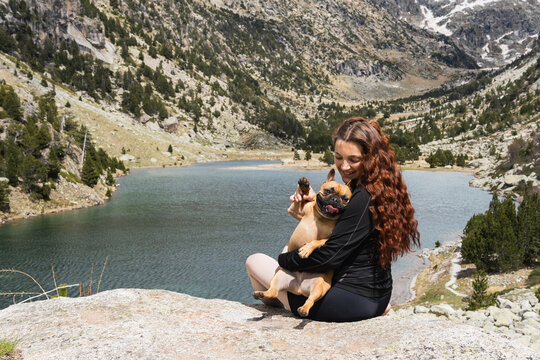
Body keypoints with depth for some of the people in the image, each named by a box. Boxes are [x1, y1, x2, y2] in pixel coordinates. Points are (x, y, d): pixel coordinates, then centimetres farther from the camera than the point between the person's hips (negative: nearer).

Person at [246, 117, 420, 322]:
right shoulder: (380, 190, 4)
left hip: (350, 303, -10)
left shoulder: (363, 199, -24)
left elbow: (330, 256, -24)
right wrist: (316, 201, -3)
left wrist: (284, 259, -8)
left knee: (255, 261, 9)